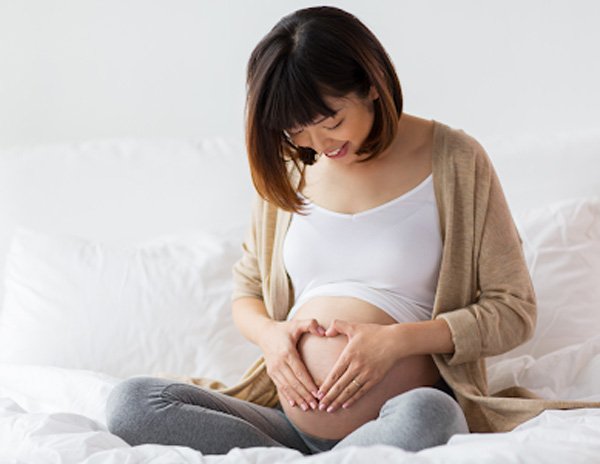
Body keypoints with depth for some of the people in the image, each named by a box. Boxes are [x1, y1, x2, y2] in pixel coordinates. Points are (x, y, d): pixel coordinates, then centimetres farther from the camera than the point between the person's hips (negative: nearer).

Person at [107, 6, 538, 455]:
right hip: (290, 414, 4)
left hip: (408, 406, -3)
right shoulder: (287, 169, 13)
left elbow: (513, 309, 1)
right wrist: (269, 333, -3)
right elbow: (247, 293, 22)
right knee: (132, 402, -20)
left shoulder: (452, 160, 1)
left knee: (424, 418, -41)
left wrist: (397, 341, -13)